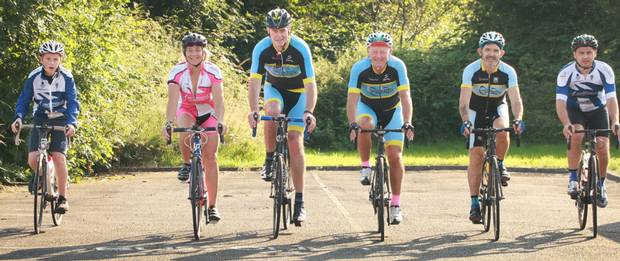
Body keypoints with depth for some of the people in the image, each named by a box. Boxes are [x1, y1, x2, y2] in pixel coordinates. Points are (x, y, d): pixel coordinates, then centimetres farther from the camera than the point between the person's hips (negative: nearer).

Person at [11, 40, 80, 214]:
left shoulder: (66, 77, -11)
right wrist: (18, 118, -21)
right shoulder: (33, 77, -8)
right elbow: (24, 100, -4)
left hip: (59, 119, -1)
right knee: (33, 159, -14)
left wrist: (72, 122, -30)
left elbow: (73, 102, -14)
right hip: (40, 118, 1)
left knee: (58, 157, -18)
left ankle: (63, 198, -6)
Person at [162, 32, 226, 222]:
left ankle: (212, 206, -6)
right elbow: (173, 100, -31)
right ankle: (186, 164, -5)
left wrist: (220, 121, -47)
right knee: (185, 132, -35)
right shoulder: (177, 72, -21)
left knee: (210, 156, -10)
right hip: (186, 111, 0)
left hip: (208, 113, 0)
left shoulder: (213, 71, -21)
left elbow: (218, 99, -30)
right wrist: (168, 123, -46)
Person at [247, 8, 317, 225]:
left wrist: (309, 112, -44)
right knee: (273, 110, -35)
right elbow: (254, 81, -25)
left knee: (295, 142, -12)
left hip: (297, 93, -1)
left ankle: (299, 201, -8)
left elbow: (310, 84, -29)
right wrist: (253, 110, -40)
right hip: (275, 89, 1)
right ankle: (270, 160, -15)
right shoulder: (262, 49, -22)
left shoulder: (300, 48, -27)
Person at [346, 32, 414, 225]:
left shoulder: (397, 66, -26)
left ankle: (395, 205, 0)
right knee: (364, 125, -36)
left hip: (392, 110, 0)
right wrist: (352, 124, -45)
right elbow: (352, 99, -31)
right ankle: (365, 168, -15)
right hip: (368, 107, 0)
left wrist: (407, 123, -43)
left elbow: (405, 97, -30)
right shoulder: (360, 68, -26)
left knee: (395, 156, -9)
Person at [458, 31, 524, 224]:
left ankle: (499, 165, -5)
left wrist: (518, 120, -43)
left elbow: (516, 100, -24)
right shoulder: (471, 71, -24)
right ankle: (474, 203, -2)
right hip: (477, 111, 0)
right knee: (476, 155, -8)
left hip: (498, 108, 0)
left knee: (502, 132, -34)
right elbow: (464, 102, -27)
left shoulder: (508, 72, -21)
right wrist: (466, 122, -44)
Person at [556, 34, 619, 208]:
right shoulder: (566, 73, -25)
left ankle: (601, 185, 10)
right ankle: (572, 178, -19)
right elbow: (560, 102, -31)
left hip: (598, 110, 1)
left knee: (603, 147, -15)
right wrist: (566, 124, -48)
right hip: (574, 110, -1)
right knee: (577, 136, -32)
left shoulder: (605, 71, -23)